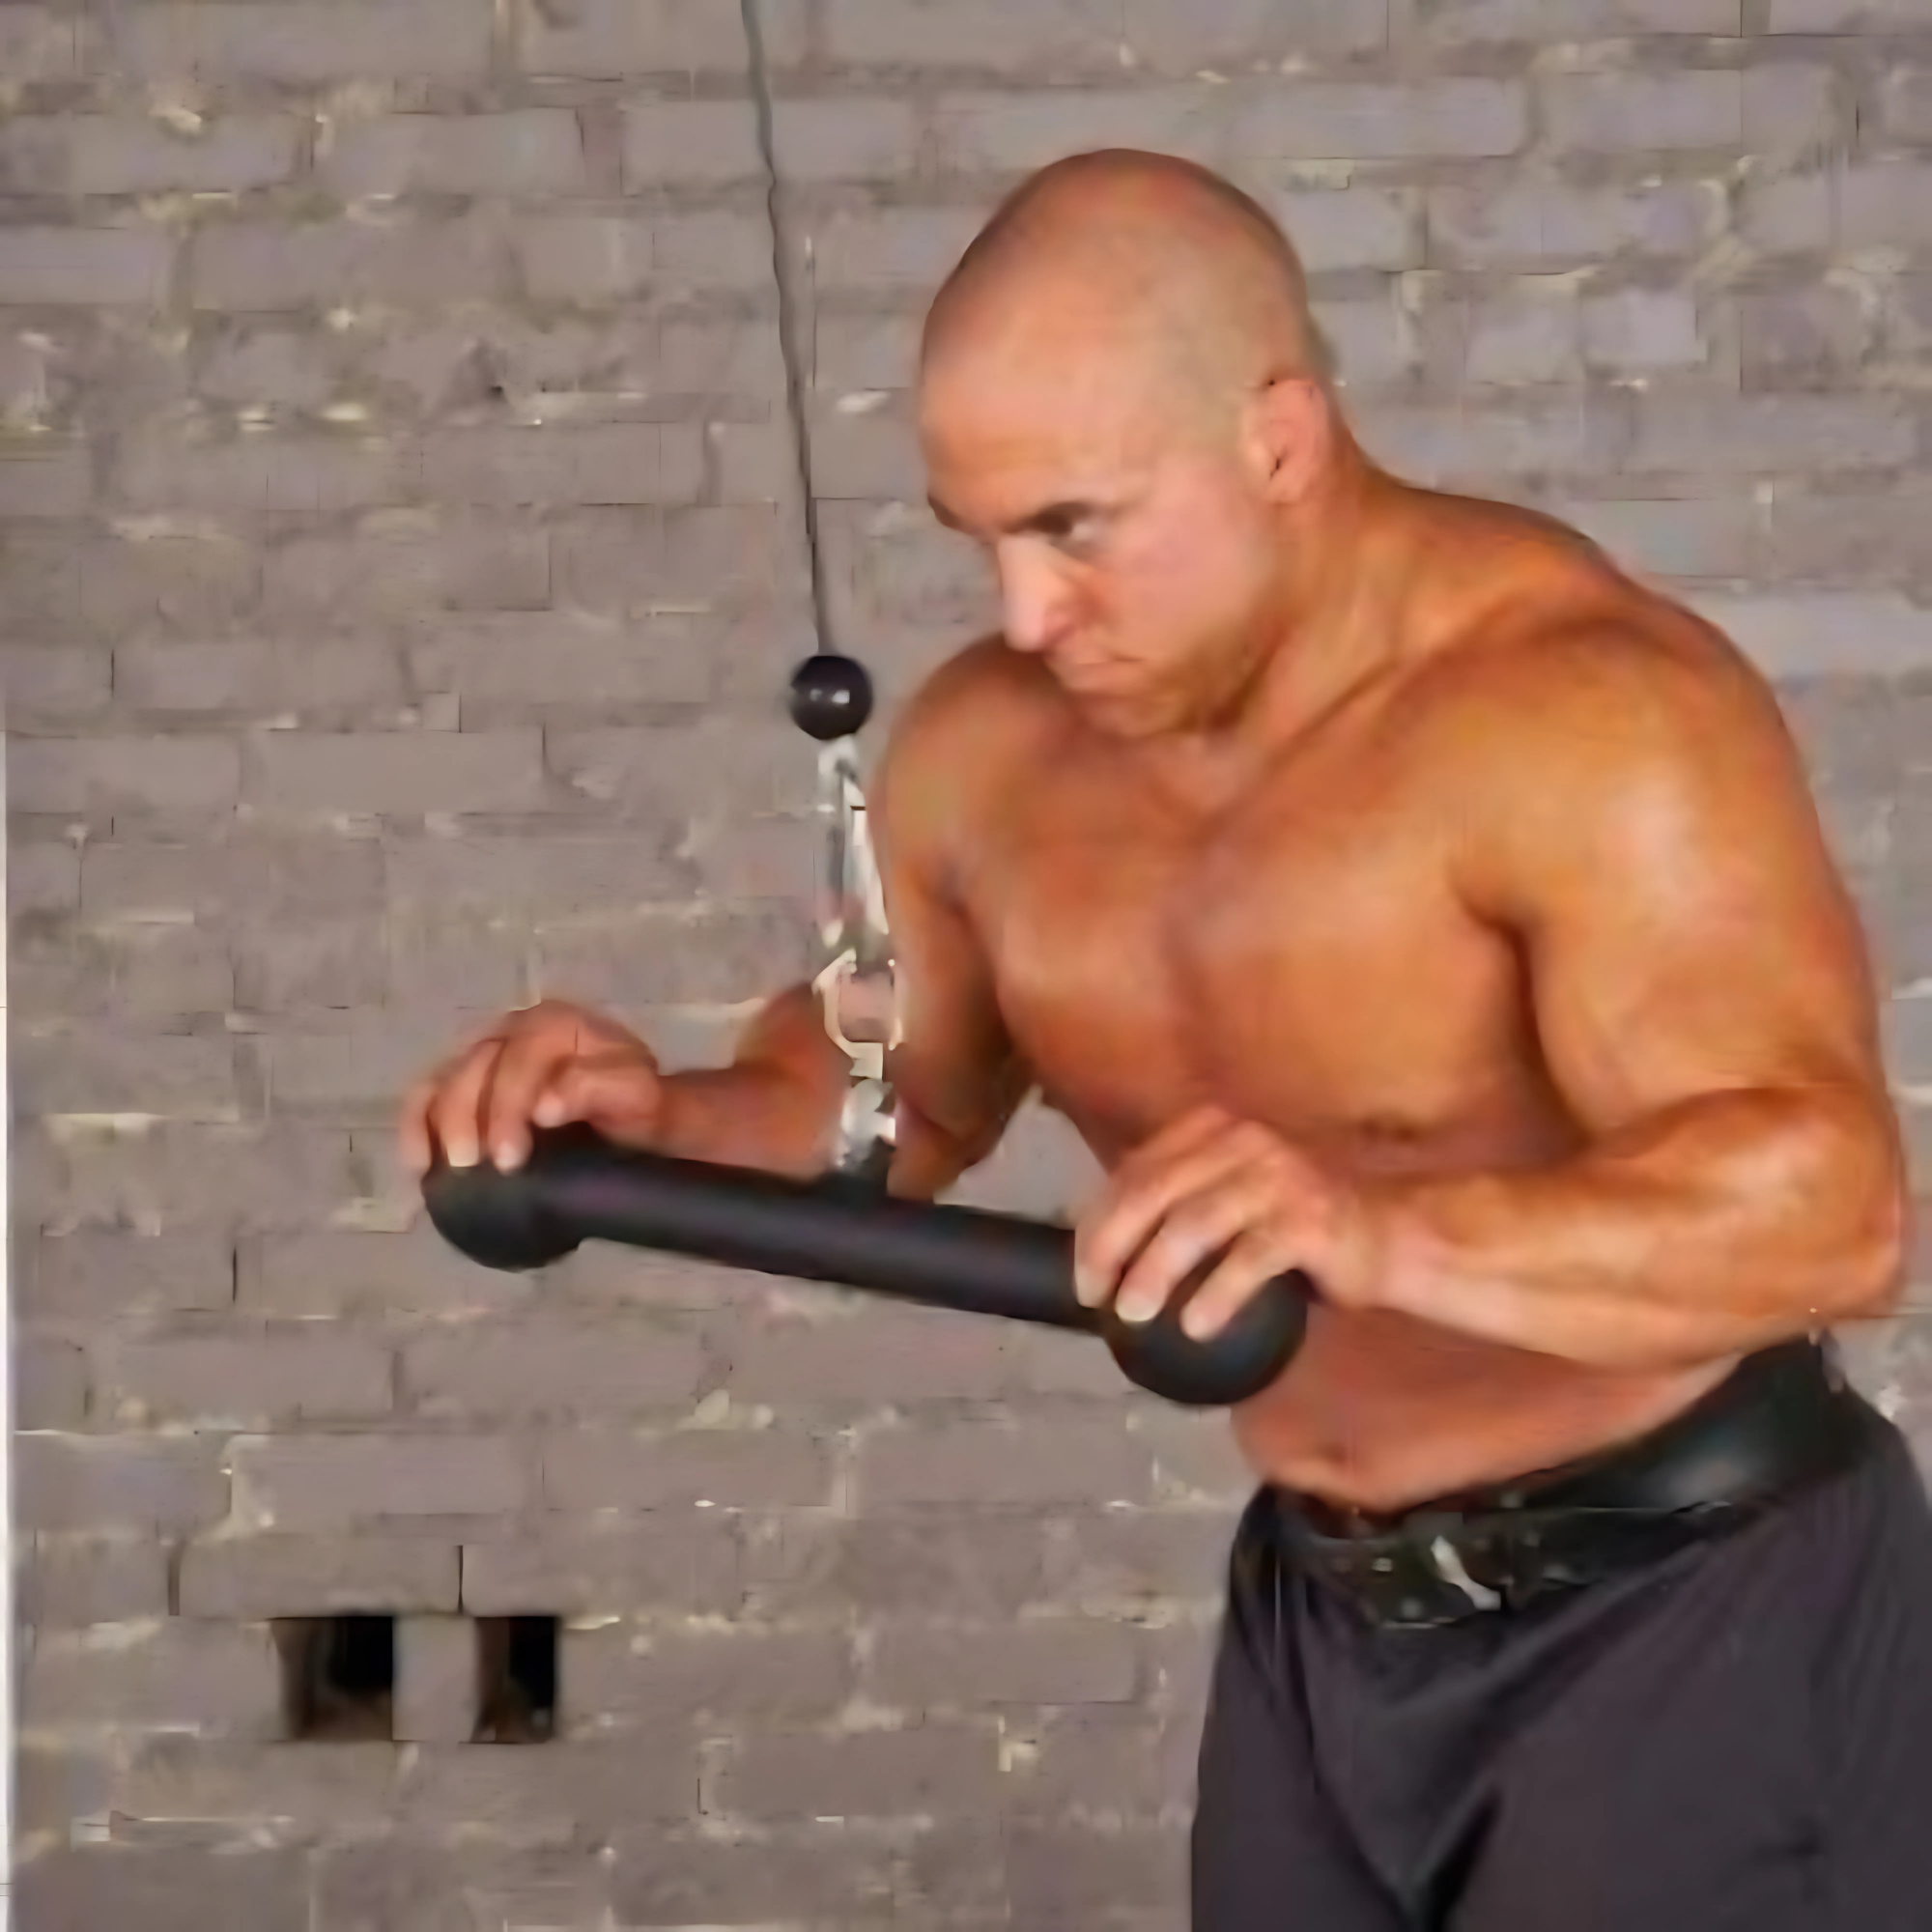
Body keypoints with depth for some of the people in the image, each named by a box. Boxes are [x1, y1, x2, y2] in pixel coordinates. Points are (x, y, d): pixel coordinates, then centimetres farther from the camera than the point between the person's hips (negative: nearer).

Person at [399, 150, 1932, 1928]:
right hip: (1324, 1610, 6)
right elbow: (883, 1098, 12)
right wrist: (663, 1119, -9)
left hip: (1683, 1603, -6)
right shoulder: (990, 749, -4)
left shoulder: (1580, 711, -24)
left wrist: (1382, 1235, -50)